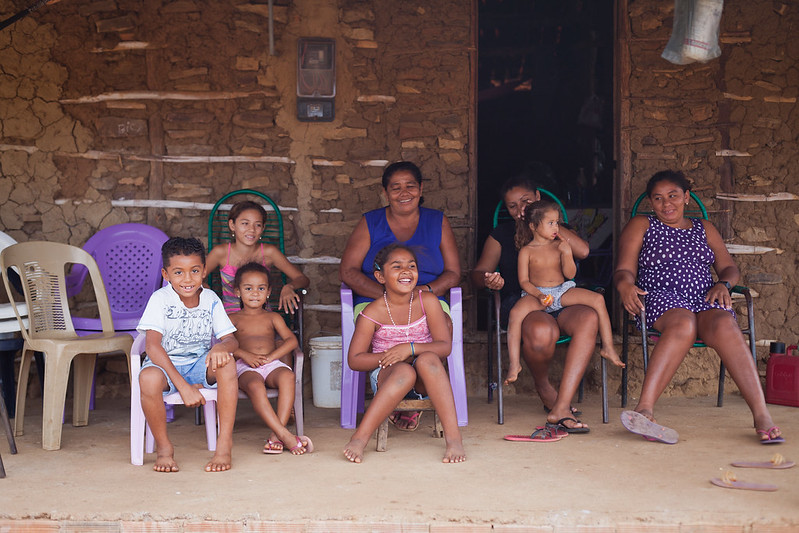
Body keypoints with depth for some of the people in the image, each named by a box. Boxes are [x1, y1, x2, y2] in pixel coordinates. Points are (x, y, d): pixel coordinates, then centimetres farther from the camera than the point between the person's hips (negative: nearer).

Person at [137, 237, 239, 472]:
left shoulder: (210, 299, -3)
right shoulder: (160, 299, -13)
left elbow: (231, 340, -6)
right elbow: (152, 345, -23)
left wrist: (220, 347, -34)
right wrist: (183, 385, -32)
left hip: (200, 366, 3)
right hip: (166, 365, -2)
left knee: (225, 360, -30)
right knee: (148, 378, -37)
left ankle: (225, 443, -23)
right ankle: (164, 446, -13)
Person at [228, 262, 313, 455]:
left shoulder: (273, 318, 20)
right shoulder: (234, 319, 18)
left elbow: (291, 340, 5)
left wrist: (269, 357, -9)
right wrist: (244, 354, -14)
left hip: (272, 364, 2)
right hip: (246, 367, -2)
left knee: (287, 376, -35)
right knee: (255, 385, -38)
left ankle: (276, 435, -40)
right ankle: (285, 435, -46)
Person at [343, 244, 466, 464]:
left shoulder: (427, 301, -2)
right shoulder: (372, 313, -6)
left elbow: (445, 346, -7)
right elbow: (354, 360, -5)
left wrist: (411, 348, -23)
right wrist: (388, 357, -20)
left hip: (424, 382, 2)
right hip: (386, 379, -2)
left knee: (428, 359, -33)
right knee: (404, 371, -37)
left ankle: (453, 437, -42)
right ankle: (359, 439, -42)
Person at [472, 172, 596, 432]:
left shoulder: (559, 232, 19)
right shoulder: (501, 234, 18)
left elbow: (582, 251, -3)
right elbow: (478, 272, 11)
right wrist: (488, 280, -15)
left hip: (559, 301, 2)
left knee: (589, 318, -35)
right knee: (541, 332, -39)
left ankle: (561, 407, -37)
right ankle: (543, 386, -3)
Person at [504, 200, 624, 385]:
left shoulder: (560, 245, 8)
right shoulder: (526, 251, 0)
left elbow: (570, 274, 3)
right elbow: (524, 281, -3)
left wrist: (567, 254, -14)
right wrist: (539, 295, -20)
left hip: (562, 291, 3)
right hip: (536, 293, -3)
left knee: (598, 299, -18)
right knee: (516, 312, -35)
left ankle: (607, 347, -11)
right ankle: (514, 364, -29)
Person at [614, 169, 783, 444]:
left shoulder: (704, 229, 27)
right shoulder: (640, 225, 18)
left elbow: (730, 268, 21)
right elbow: (624, 270, 7)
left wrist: (723, 284, -3)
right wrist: (625, 285, -18)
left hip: (705, 298, 3)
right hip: (660, 298, -2)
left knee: (724, 325, -34)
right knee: (683, 323, -39)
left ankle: (761, 414, -44)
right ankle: (644, 409, -48)